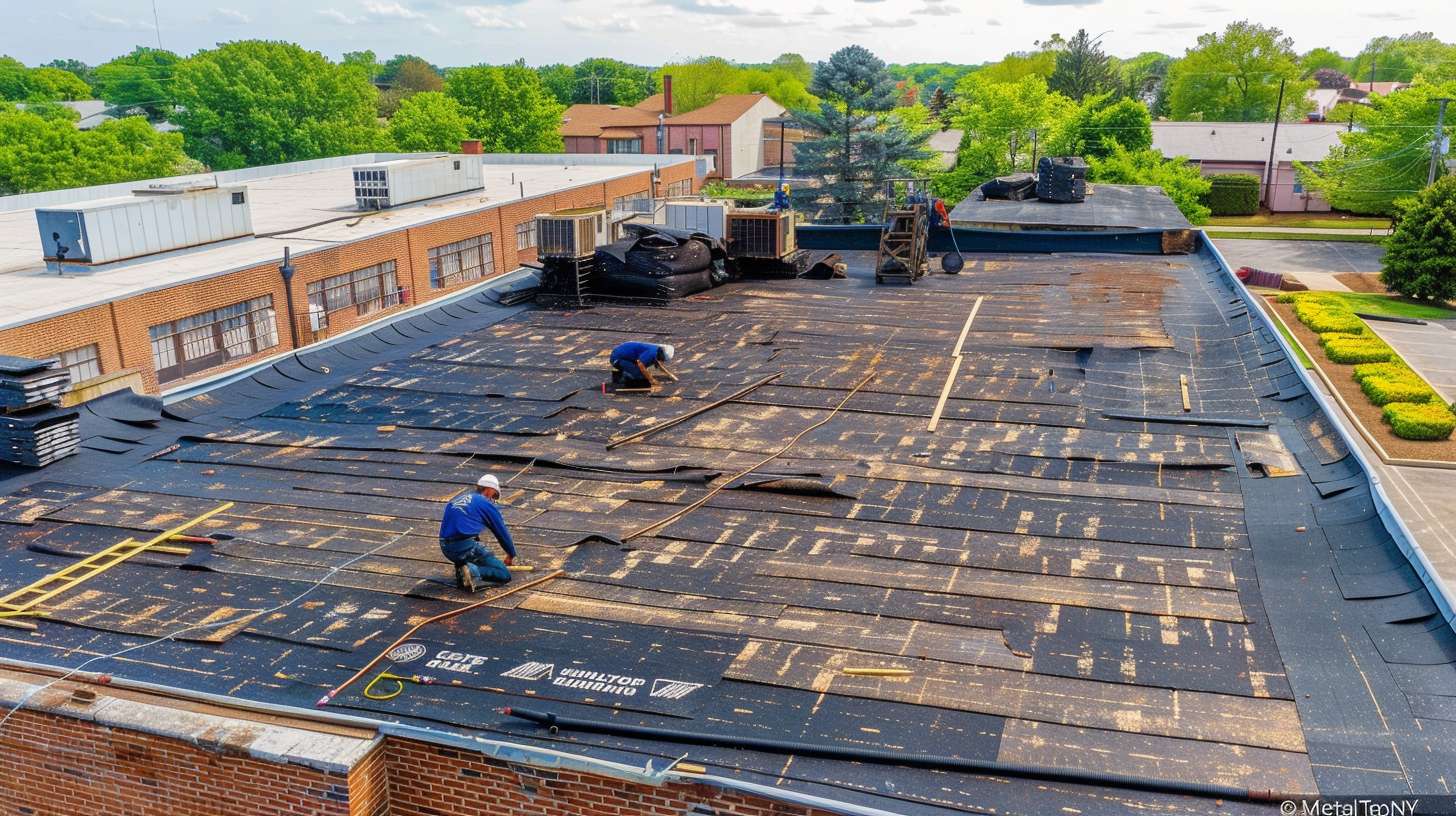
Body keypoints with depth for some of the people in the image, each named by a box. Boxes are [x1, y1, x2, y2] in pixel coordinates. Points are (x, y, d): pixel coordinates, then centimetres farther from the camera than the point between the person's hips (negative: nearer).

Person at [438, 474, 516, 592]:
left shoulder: (457, 499, 22)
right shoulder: (486, 504, 4)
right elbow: (502, 532, 13)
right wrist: (511, 555, 30)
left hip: (445, 549, 7)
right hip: (466, 547, -7)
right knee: (505, 575, -2)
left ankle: (461, 566, 12)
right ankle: (473, 571, -24)